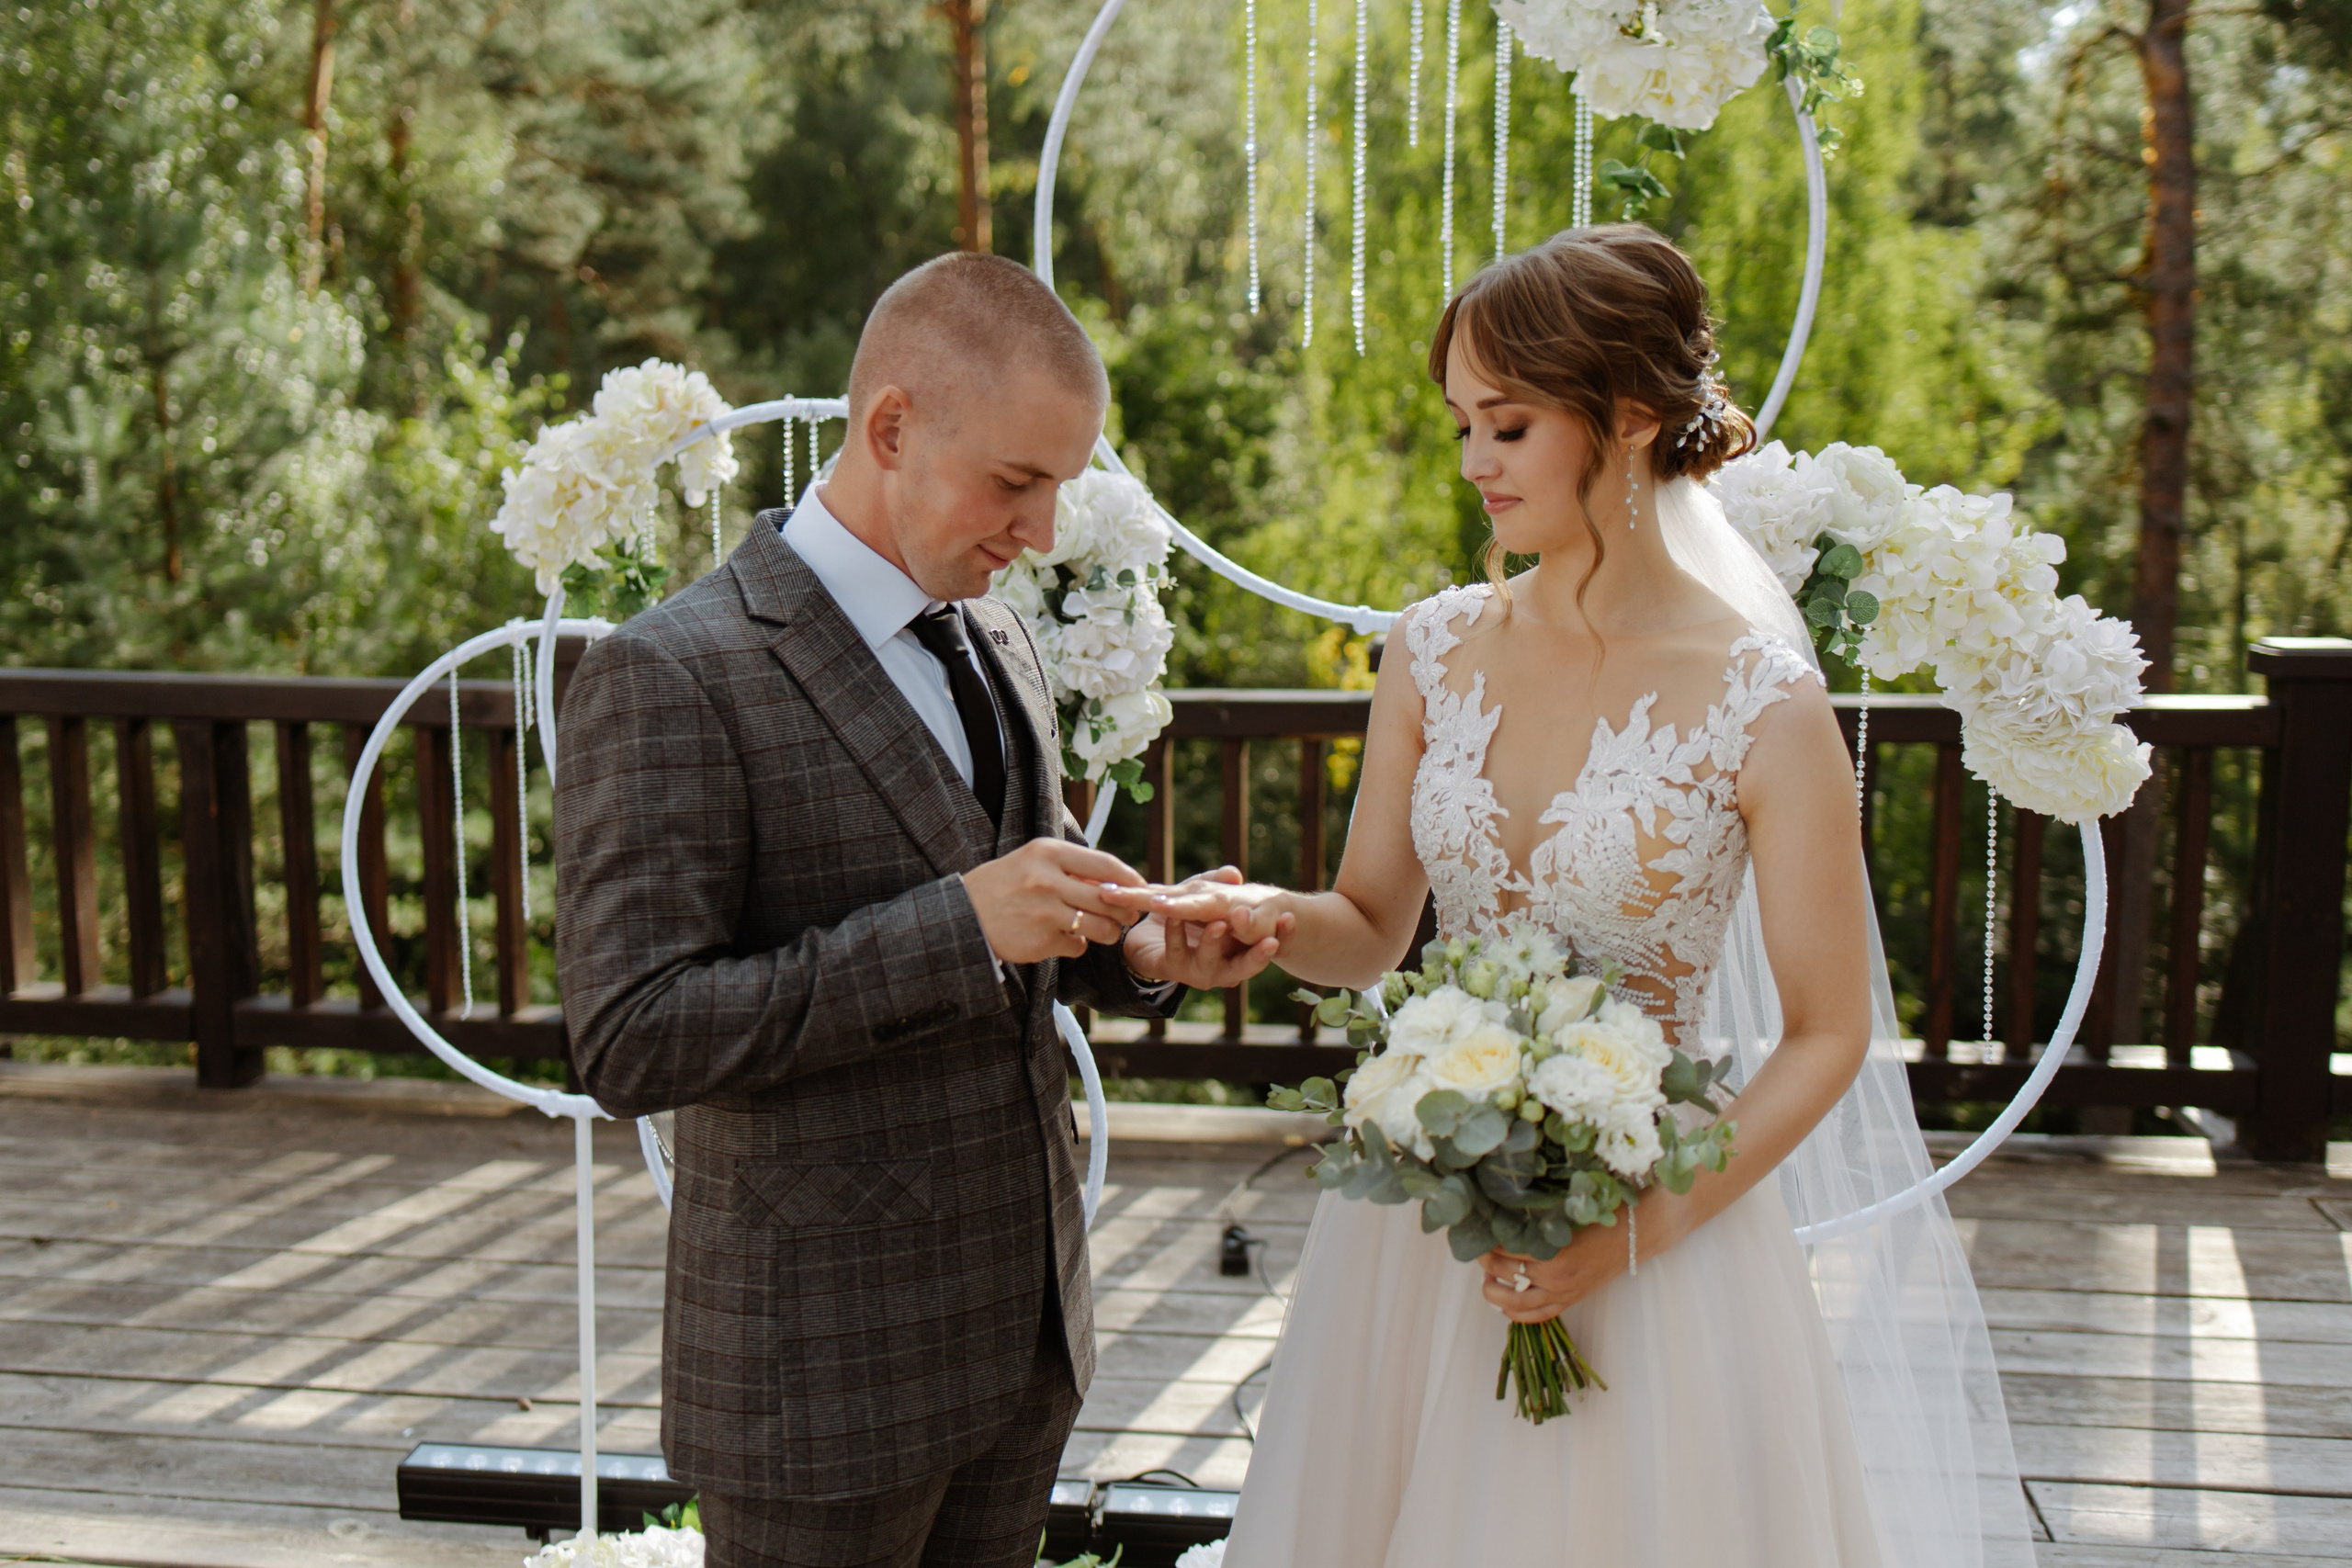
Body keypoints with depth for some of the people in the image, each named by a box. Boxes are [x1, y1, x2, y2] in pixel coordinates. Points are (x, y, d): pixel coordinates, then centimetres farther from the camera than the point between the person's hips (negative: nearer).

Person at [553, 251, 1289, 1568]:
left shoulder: (999, 641, 9)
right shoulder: (671, 678, -16)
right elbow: (630, 1040, -22)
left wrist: (1139, 950, -4)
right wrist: (958, 925, -27)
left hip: (1025, 1332, 7)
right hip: (830, 1369, -7)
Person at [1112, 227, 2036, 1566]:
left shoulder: (1764, 703, -14)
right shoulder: (1435, 651, -1)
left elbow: (1825, 1035, -8)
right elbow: (1375, 930, 8)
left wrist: (1641, 1224, -17)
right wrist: (1278, 920, -13)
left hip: (1657, 1228, -4)